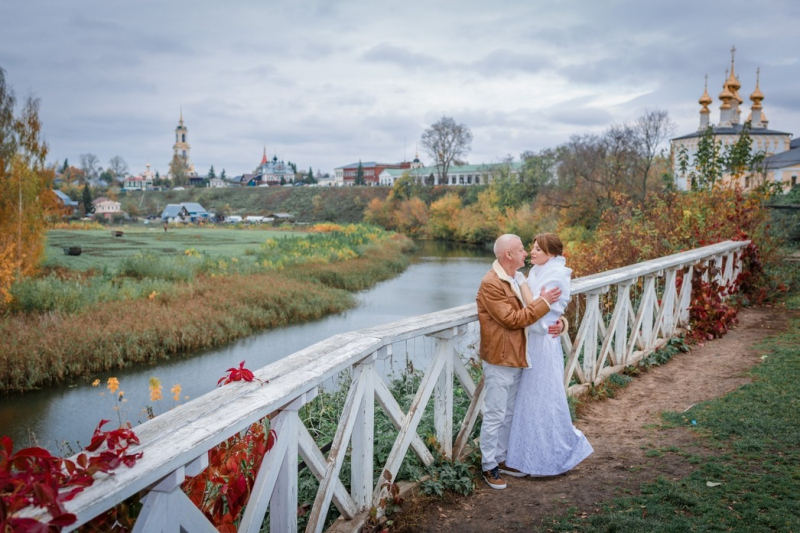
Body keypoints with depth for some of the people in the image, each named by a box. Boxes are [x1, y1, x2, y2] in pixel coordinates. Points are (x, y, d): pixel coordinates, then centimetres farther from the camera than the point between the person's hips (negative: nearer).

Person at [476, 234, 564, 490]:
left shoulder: (519, 279, 9)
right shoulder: (491, 284, -18)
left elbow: (532, 311, 16)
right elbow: (512, 319, -22)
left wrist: (559, 322, -5)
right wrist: (543, 302, -18)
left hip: (517, 359, 9)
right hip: (499, 360, -9)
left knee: (509, 413, 18)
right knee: (495, 416, 0)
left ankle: (500, 459, 31)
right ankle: (489, 467, 13)